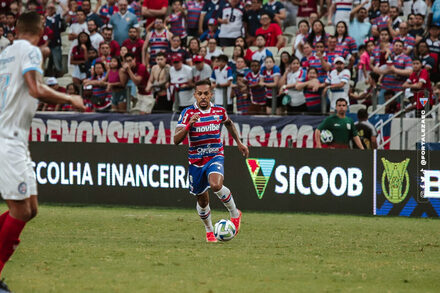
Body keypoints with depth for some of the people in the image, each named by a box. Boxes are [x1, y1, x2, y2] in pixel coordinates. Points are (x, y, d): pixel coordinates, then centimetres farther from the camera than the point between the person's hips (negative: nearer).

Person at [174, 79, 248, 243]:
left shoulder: (219, 111, -2)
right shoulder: (188, 113, -11)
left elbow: (229, 124, 23)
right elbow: (176, 140, -20)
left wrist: (239, 143, 20)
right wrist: (189, 125, -34)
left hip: (215, 157, -1)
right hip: (196, 160, 1)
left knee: (216, 185, -30)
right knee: (202, 200, 10)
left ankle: (235, 214, -5)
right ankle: (209, 231, 35)